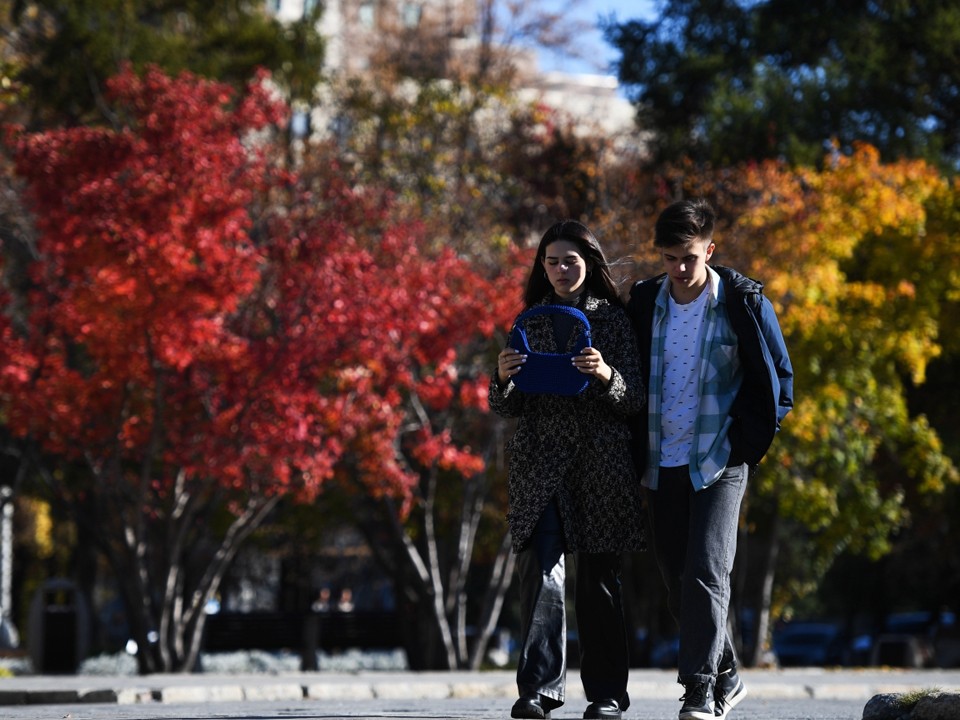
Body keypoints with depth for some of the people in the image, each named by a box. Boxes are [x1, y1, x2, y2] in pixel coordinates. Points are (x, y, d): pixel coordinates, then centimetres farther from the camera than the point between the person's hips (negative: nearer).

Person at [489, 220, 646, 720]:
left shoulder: (612, 319, 5)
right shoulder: (530, 322, 12)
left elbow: (635, 399, 0)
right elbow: (507, 408, 10)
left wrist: (606, 374, -19)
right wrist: (503, 378, -11)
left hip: (600, 459, -1)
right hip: (540, 464, 1)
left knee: (598, 578, 3)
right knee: (541, 571, -13)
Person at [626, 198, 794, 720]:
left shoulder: (743, 302, -6)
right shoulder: (644, 302, 4)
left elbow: (777, 378, 2)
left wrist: (749, 443, -3)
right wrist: (634, 455, 9)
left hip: (719, 463, -4)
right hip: (662, 463, 4)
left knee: (706, 573, -15)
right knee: (677, 580, 8)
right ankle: (726, 678, 22)